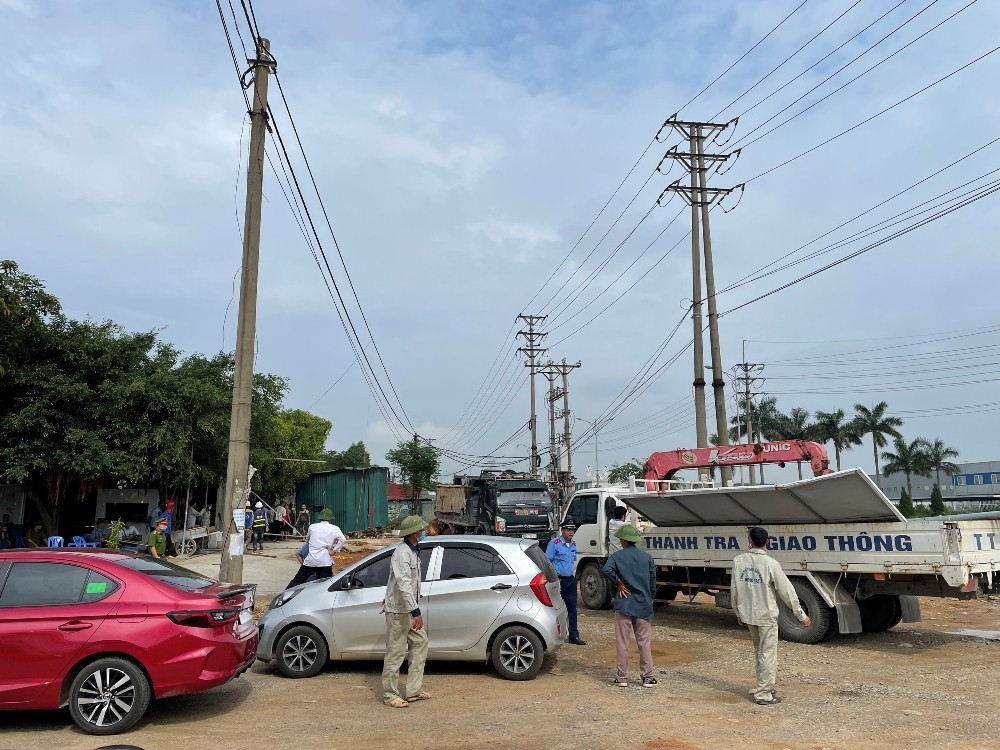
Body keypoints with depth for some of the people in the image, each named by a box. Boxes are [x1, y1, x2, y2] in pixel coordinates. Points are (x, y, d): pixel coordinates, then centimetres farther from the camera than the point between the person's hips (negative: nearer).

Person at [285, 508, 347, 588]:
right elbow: (343, 540, -13)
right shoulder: (334, 528, 1)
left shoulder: (312, 527, 9)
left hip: (310, 560, 2)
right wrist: (334, 550, -5)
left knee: (297, 581, 12)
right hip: (325, 561, -2)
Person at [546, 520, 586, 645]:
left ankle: (574, 636, 12)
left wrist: (573, 576, 17)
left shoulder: (573, 544, 12)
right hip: (558, 580, -7)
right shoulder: (554, 543, -11)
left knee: (572, 609, 7)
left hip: (571, 580, 7)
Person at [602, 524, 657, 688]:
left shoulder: (617, 556, -5)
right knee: (645, 642, 9)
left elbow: (607, 570, -24)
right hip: (644, 606, 3)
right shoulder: (647, 557, 5)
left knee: (622, 642, 5)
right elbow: (653, 580, 7)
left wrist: (618, 583, -10)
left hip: (624, 605, -3)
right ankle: (648, 677, 13)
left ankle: (622, 677, 10)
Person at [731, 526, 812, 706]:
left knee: (759, 652, 19)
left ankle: (765, 687, 28)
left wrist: (739, 613, 16)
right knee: (768, 654, 4)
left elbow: (734, 590, 3)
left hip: (748, 615, 5)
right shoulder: (770, 564, -16)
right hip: (766, 616, -4)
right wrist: (801, 615, -3)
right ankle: (764, 694, 7)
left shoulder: (738, 561, -4)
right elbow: (787, 591, -12)